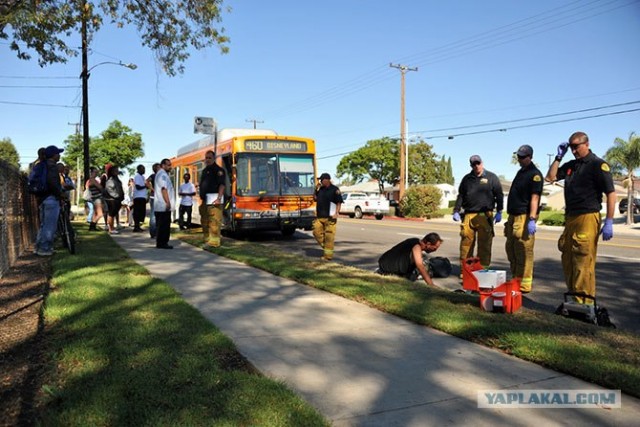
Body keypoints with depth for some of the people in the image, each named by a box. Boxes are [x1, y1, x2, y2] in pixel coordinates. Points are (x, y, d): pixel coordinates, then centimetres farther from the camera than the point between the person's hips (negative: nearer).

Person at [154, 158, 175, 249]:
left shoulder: (160, 174, 22)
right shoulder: (163, 174, -12)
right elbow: (164, 189, -21)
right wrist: (168, 202, -23)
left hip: (159, 205, 11)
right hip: (164, 205, -11)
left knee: (161, 225, 12)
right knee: (164, 225, -8)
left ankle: (160, 243, 16)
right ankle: (162, 243, -5)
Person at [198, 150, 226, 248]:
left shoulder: (218, 170, -8)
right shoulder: (205, 170, 19)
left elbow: (222, 185, -16)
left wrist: (219, 198, -24)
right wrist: (201, 198, 22)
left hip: (214, 198, -10)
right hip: (205, 199, 10)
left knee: (214, 221, -11)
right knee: (205, 221, 15)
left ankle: (214, 241, -9)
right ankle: (207, 240, 25)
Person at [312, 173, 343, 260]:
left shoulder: (335, 189, -5)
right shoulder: (320, 189, 13)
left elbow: (339, 202, -6)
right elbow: (315, 199, 21)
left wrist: (336, 213, -16)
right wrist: (316, 191, 5)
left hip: (330, 217, -6)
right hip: (319, 216, 6)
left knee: (329, 236, -4)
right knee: (317, 232, 3)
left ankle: (328, 255, 2)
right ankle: (325, 246, 22)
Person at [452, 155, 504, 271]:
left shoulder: (491, 177, 9)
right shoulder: (466, 179, 16)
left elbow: (499, 195, 7)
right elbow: (460, 196, 18)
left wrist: (499, 212, 0)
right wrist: (456, 211, 9)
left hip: (485, 216, -2)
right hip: (468, 215, 2)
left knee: (484, 244, -3)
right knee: (466, 243, -1)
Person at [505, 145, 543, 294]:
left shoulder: (535, 174, -9)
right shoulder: (521, 172, 20)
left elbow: (534, 197, -18)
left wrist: (532, 219, -26)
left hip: (524, 217, -10)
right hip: (513, 216, 10)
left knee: (524, 253, -7)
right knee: (511, 249, 14)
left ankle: (524, 285, -1)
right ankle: (515, 280, 24)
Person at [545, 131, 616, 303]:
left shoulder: (598, 164, -6)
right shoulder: (571, 165, 15)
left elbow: (611, 193, -10)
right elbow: (551, 177, 18)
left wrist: (609, 222, -16)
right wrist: (559, 157, 8)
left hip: (587, 218, -8)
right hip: (570, 218, 8)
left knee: (584, 262, -7)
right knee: (568, 260, 13)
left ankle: (584, 303, -1)